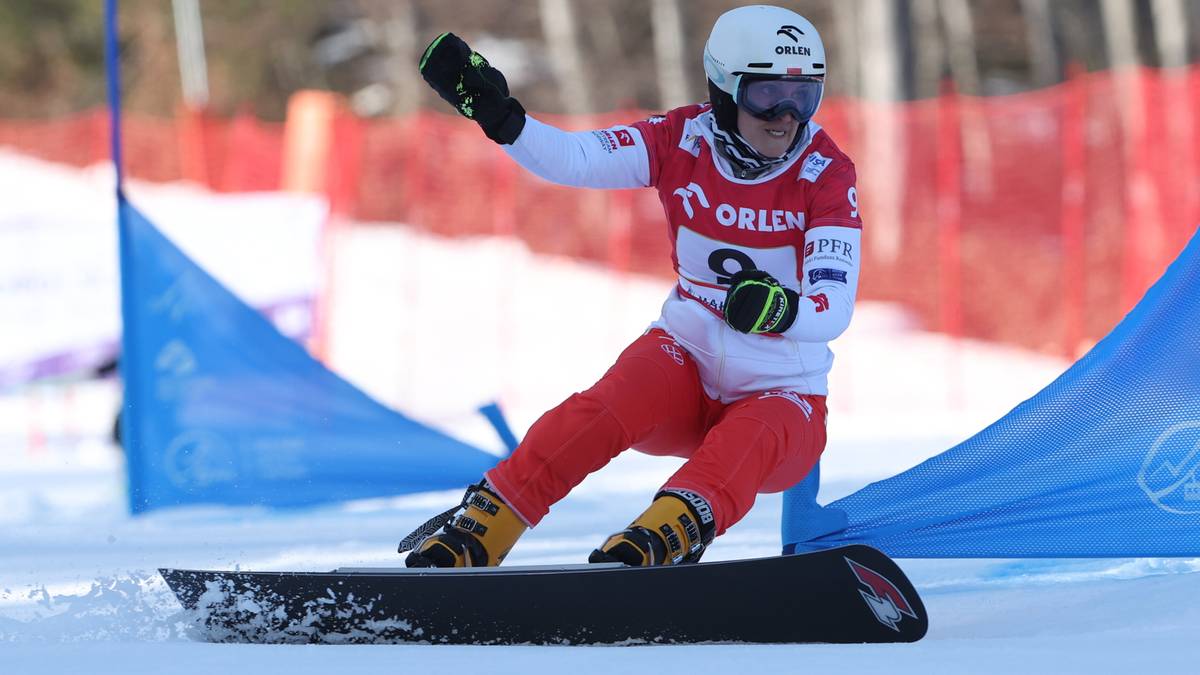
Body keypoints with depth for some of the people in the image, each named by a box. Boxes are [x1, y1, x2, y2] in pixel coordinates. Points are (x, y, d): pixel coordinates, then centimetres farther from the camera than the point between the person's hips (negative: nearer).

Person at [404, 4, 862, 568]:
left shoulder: (827, 174, -15)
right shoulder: (683, 141, -7)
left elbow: (835, 309, -25)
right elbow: (573, 159, -17)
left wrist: (782, 308, -47)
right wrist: (496, 115, -35)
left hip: (780, 392, -1)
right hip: (688, 355, 2)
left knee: (745, 445, -36)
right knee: (605, 411, -29)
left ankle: (660, 539, -59)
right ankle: (473, 534, -30)